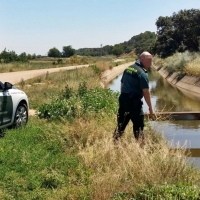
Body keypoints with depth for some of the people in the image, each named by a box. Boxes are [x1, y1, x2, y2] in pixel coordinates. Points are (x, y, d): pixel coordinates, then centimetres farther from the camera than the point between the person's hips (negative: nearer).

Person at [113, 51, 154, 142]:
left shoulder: (128, 68, 11)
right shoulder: (142, 73, -13)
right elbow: (146, 92, -14)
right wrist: (150, 108, -7)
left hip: (123, 99, 8)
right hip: (134, 102, -8)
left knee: (121, 123, 15)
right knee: (138, 125, 2)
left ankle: (114, 142, 21)